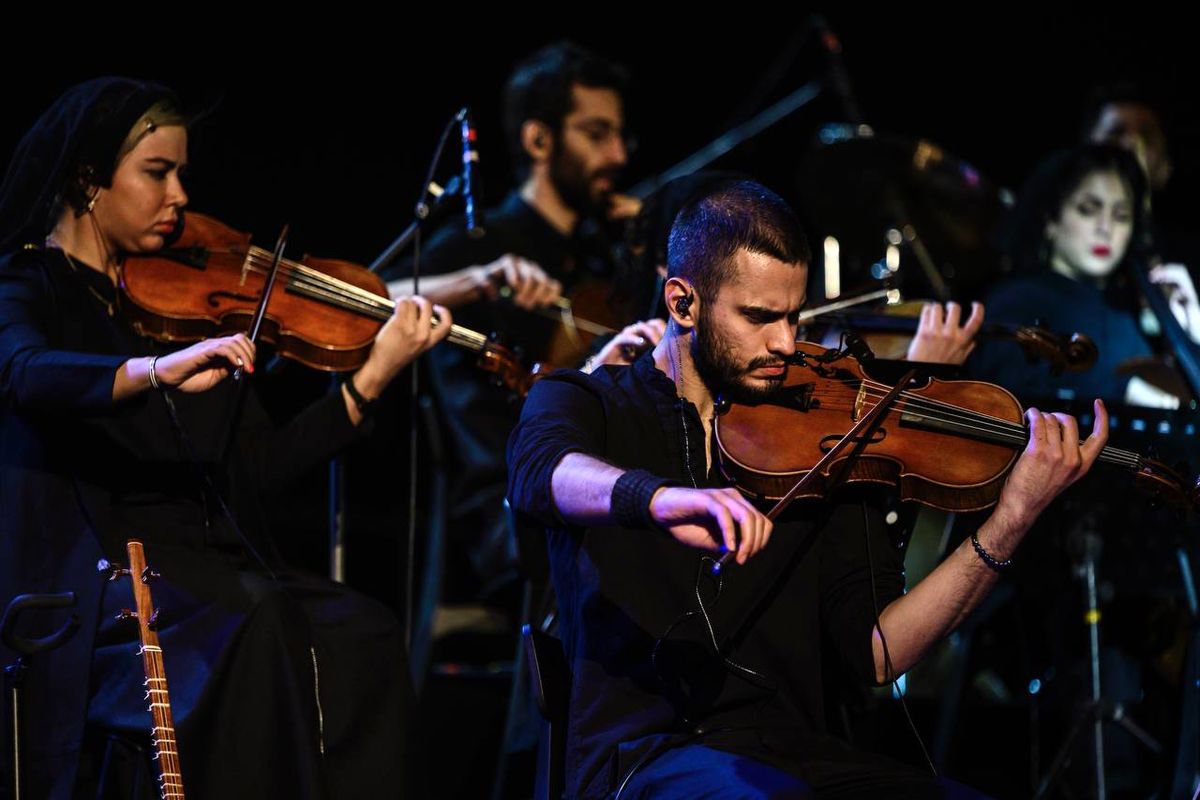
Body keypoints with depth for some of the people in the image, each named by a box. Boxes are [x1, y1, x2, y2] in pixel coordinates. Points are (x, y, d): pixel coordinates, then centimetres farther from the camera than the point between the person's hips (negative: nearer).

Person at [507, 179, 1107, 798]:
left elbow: (873, 653, 4)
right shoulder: (586, 402, 7)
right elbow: (538, 475, -20)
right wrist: (658, 497, -41)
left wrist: (1009, 523, -7)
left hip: (792, 748, 4)